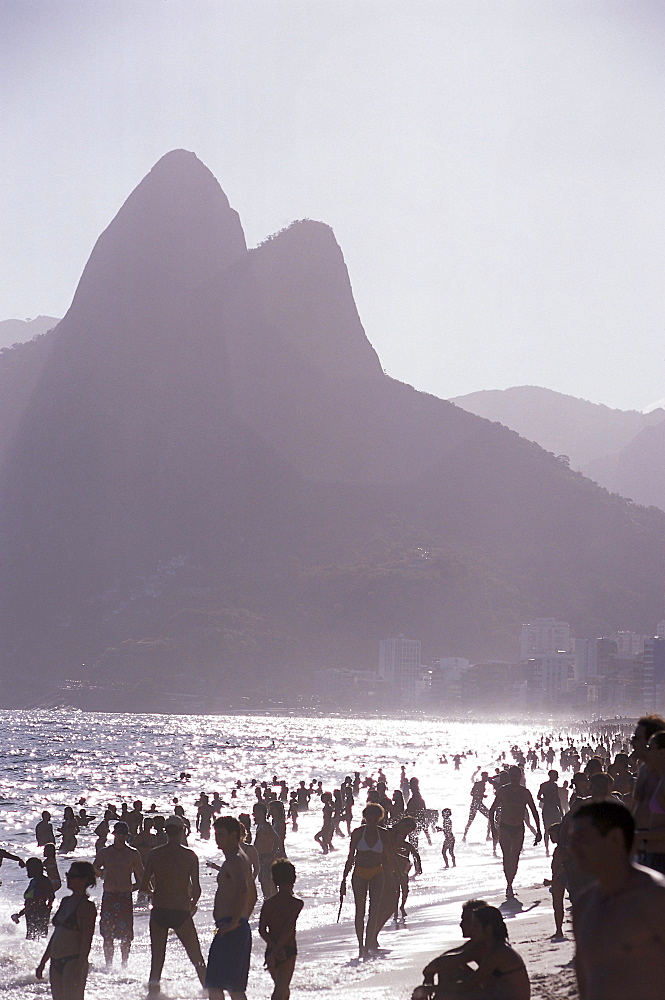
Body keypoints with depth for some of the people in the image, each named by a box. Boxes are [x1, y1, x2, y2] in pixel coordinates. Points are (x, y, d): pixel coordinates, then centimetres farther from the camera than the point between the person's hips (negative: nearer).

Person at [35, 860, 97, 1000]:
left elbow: (86, 941, -14)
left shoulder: (87, 906, -9)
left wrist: (79, 968, -21)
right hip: (56, 963, 8)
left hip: (74, 962, -8)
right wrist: (43, 962, 21)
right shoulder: (66, 901, 15)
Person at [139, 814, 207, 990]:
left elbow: (144, 885, -2)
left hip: (159, 911, 1)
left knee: (157, 958, 10)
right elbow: (196, 888, -6)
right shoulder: (189, 856, -4)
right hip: (181, 912, -1)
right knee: (197, 958, 10)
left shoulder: (154, 854, -1)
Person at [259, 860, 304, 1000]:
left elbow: (262, 929, -6)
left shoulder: (268, 903, 7)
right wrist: (276, 951, -17)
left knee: (283, 989, 22)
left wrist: (273, 947, -12)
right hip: (288, 951, -5)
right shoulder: (296, 903, -5)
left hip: (271, 951, 5)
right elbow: (289, 929, -16)